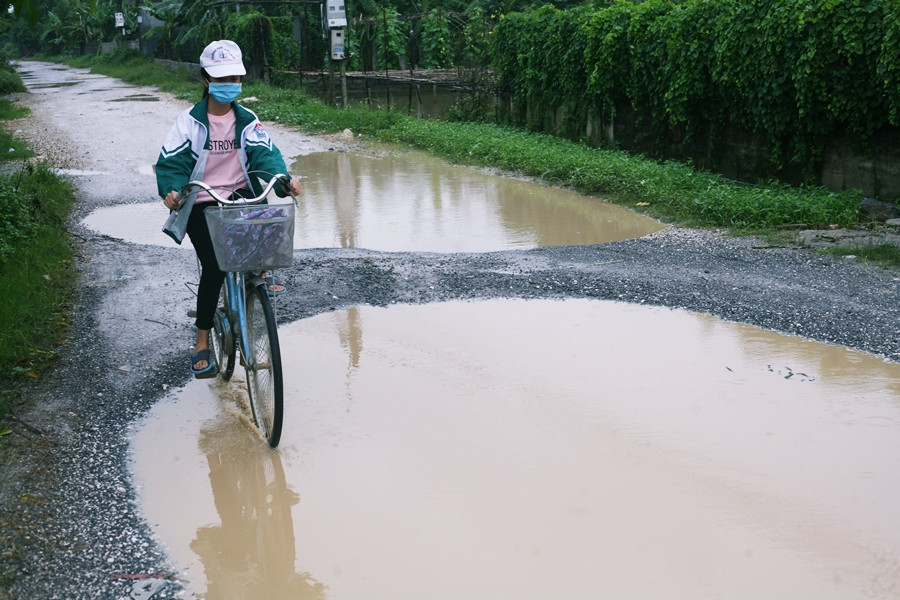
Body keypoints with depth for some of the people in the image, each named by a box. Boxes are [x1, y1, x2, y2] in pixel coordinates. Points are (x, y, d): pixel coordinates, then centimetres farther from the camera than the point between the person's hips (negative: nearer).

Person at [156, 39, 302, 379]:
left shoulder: (247, 120, 2)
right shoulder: (190, 121, -4)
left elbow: (265, 154, -10)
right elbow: (171, 162, -9)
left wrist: (284, 179, -31)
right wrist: (171, 191, -31)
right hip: (201, 204, -2)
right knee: (213, 268, -12)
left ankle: (263, 269, 4)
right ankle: (202, 343, 3)